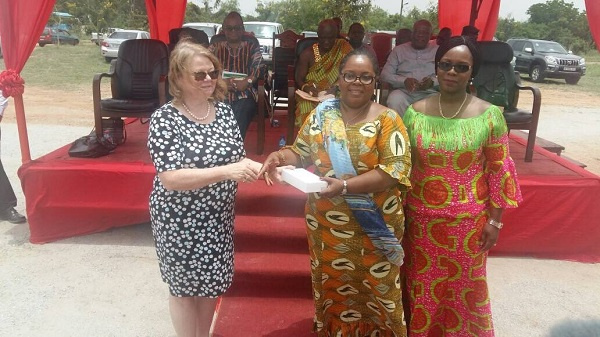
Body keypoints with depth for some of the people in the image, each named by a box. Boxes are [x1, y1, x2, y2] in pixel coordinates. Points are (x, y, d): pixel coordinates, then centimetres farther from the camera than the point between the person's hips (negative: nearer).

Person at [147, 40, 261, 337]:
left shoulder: (224, 111, -1)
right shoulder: (165, 119, -18)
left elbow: (236, 157, 6)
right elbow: (170, 179, -26)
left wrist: (250, 167, -17)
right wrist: (226, 172, -35)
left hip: (218, 216, 6)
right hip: (181, 221, -5)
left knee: (211, 282, 20)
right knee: (184, 286, 13)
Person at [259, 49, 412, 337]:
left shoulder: (387, 119, -9)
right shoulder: (322, 114, 3)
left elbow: (395, 169, -17)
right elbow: (301, 152, 8)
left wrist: (345, 186, -28)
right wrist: (280, 157, -16)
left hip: (372, 227, -3)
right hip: (326, 225, 3)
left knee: (374, 292, 13)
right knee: (331, 288, 20)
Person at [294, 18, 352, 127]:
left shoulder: (344, 48, 2)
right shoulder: (307, 54, 4)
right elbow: (299, 79, 4)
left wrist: (336, 89, -23)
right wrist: (307, 88, -20)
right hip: (310, 97, 1)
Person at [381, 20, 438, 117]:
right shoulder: (399, 50, 17)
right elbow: (385, 74, 8)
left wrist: (432, 81, -13)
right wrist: (404, 81, -11)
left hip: (430, 93, 0)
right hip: (404, 92, 0)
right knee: (395, 98, -35)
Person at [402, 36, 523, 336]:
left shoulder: (489, 115, -8)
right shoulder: (415, 113, -5)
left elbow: (499, 170, -2)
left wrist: (495, 220, -2)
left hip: (469, 220, -1)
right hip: (422, 218, 1)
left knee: (465, 286, 16)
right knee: (422, 287, 15)